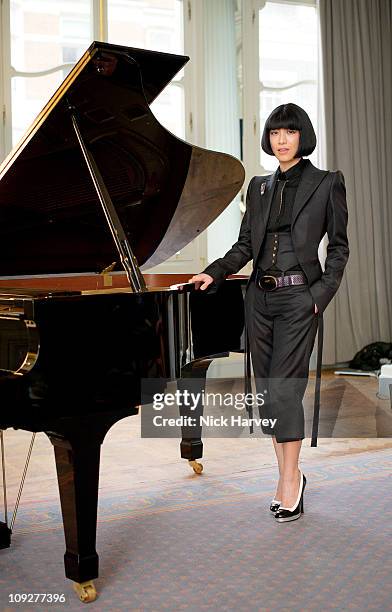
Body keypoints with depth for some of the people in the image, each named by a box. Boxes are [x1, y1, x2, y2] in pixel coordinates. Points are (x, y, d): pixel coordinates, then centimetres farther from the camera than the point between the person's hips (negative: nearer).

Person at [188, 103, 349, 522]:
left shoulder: (326, 183, 1)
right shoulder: (259, 187, 14)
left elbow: (338, 247, 1)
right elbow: (245, 245, 13)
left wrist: (321, 294, -9)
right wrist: (214, 273, -2)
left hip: (298, 298, -5)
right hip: (260, 297, 6)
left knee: (283, 386, -12)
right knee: (266, 389, 7)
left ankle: (290, 480, 1)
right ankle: (288, 477, 18)